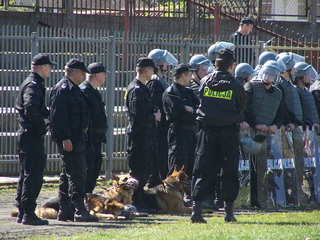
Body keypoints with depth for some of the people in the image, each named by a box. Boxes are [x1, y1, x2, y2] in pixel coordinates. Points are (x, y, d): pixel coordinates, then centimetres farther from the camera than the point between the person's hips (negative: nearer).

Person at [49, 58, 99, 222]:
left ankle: (64, 211, 16)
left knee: (67, 174, 12)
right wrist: (65, 138, -24)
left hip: (76, 139, 11)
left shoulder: (72, 89, 19)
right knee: (77, 173, -13)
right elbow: (57, 116, -20)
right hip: (69, 140, -11)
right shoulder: (62, 89, -13)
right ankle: (80, 210, -16)